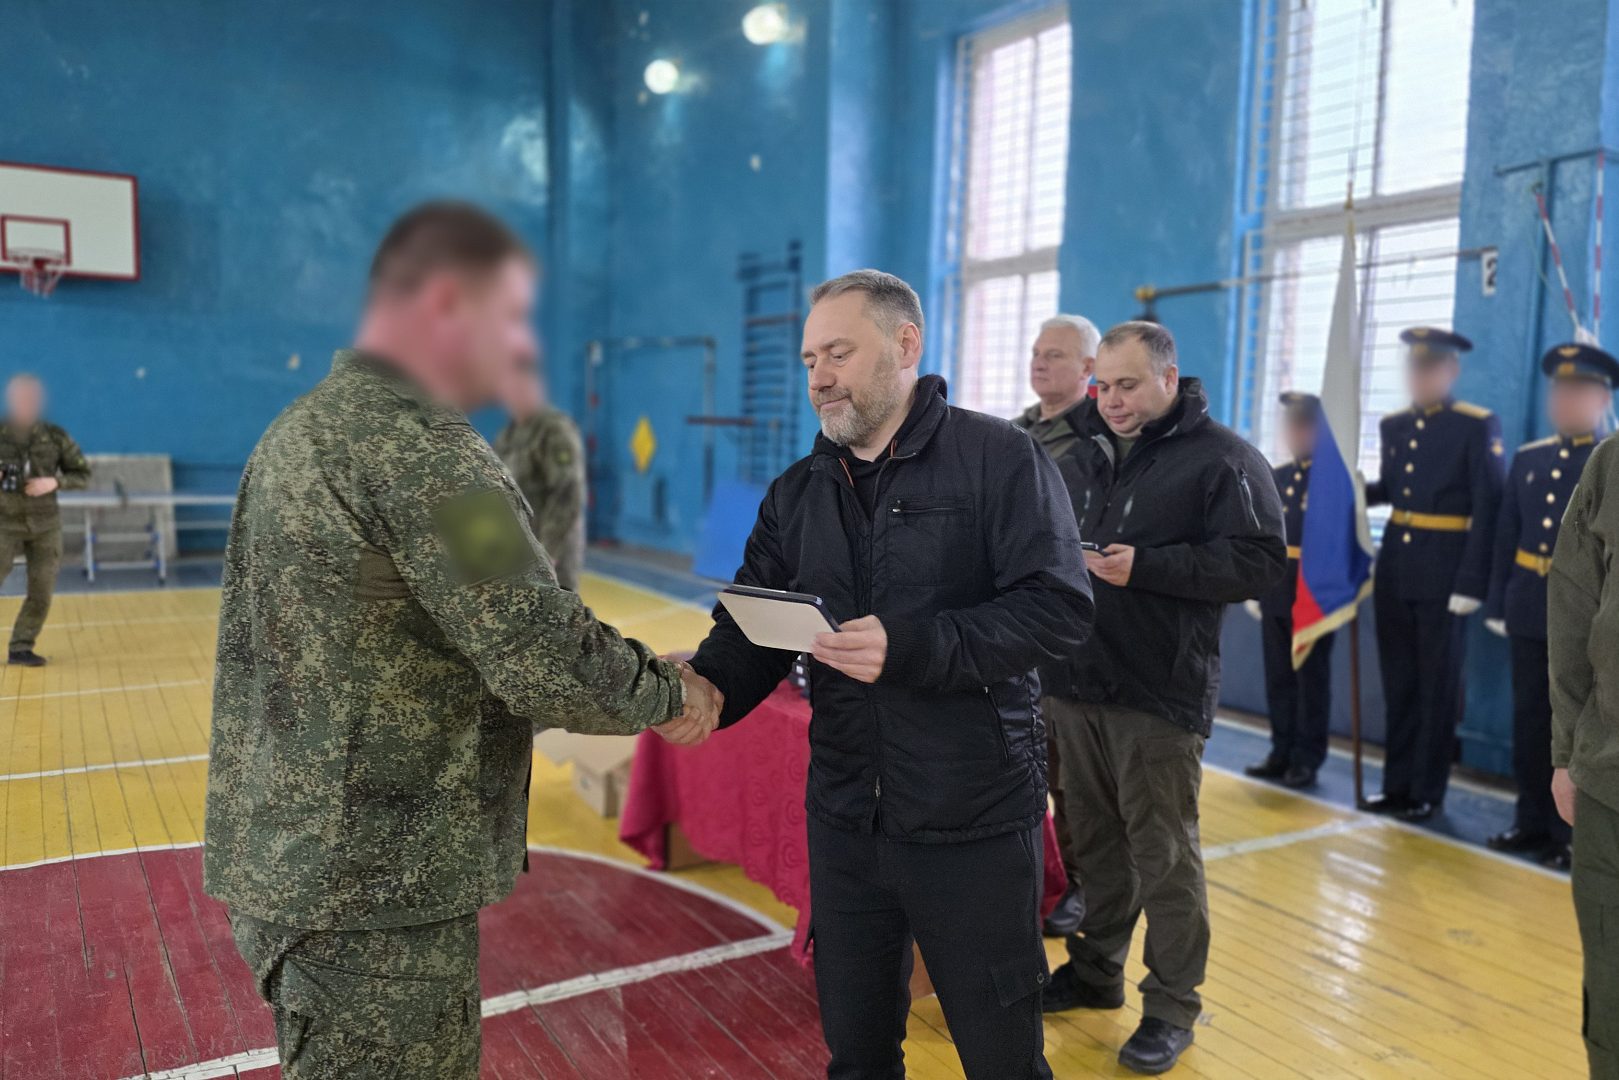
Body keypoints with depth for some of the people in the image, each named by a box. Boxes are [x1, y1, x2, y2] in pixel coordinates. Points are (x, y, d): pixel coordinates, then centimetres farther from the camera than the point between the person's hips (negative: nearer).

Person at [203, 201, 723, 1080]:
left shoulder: (302, 430, 11)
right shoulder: (419, 444, -21)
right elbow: (546, 660, -23)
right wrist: (670, 694, -5)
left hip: (286, 862, 10)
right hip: (375, 895, -9)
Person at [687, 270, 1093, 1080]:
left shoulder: (999, 457, -9)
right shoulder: (796, 492, 8)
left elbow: (1060, 608, -17)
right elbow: (751, 626, 4)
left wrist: (914, 646, -28)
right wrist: (707, 684, -18)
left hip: (976, 821, -4)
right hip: (843, 818, 5)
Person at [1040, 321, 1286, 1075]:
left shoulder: (1222, 459, -7)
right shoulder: (1082, 455, 13)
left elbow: (1261, 562, -15)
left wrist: (1145, 566, -22)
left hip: (1160, 693, -6)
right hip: (1076, 682, 6)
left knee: (1163, 852, 2)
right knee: (1096, 839, 17)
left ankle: (1172, 1007, 17)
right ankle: (1094, 970, 32)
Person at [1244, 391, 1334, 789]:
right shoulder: (1274, 477, 11)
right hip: (1275, 592, 6)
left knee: (1311, 677, 4)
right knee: (1278, 676, 12)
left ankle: (1307, 759, 13)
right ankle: (1282, 752, 22)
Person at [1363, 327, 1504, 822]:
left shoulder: (1479, 426, -8)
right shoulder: (1393, 425, 10)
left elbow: (1487, 511, -12)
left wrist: (1472, 582, -17)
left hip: (1444, 571, -6)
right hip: (1394, 565, 6)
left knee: (1437, 684, 4)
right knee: (1398, 682, 12)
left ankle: (1428, 791, 15)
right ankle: (1397, 783, 23)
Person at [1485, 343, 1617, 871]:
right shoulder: (1527, 459, 10)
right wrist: (1497, 603, 8)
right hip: (1530, 607, 5)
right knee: (1530, 720, 12)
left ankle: (1573, 835, 15)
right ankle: (1532, 821, 24)